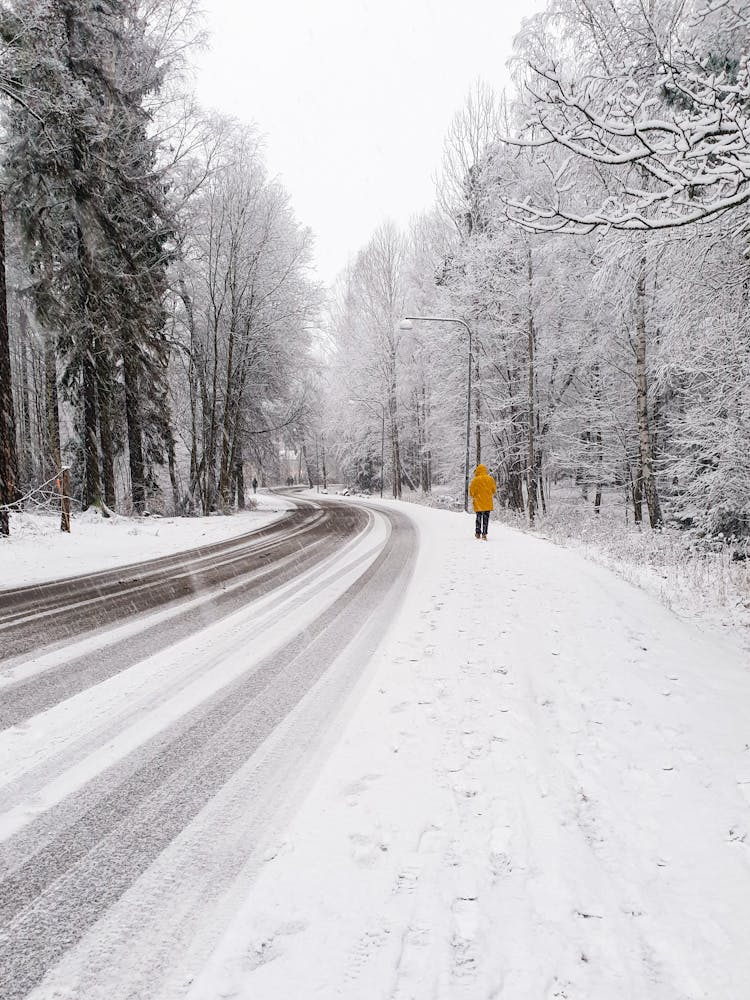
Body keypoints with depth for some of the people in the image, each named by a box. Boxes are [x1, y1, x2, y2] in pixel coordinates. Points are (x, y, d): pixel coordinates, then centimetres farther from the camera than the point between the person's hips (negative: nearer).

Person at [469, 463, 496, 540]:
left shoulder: (475, 480, -10)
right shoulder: (490, 479, -3)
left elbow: (471, 491, -6)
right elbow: (494, 490, 7)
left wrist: (473, 496, 15)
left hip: (478, 503, -1)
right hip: (488, 503, 1)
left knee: (479, 518, 13)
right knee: (486, 518, 6)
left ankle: (478, 533, 14)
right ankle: (484, 534, 0)